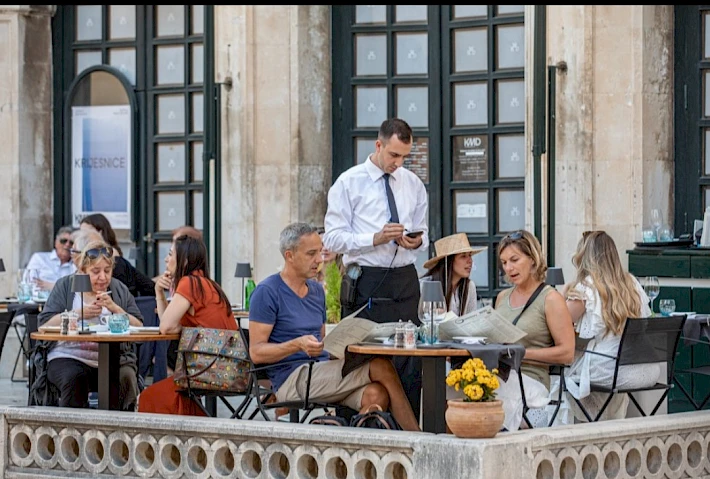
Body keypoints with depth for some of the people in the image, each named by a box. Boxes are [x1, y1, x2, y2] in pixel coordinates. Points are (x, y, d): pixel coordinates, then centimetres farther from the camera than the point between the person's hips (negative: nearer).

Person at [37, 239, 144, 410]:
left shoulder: (120, 289, 15)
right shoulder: (65, 286, 10)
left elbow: (139, 329, 5)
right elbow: (44, 325, -1)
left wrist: (115, 309, -9)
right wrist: (78, 314, -12)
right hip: (69, 357, -1)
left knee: (126, 377, -30)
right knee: (74, 378, -33)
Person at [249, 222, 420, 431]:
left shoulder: (317, 291, 20)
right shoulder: (267, 292, -4)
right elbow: (256, 352, -9)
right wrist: (298, 345, -25)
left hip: (321, 372, 8)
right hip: (292, 379, -8)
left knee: (376, 394, -26)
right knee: (381, 366, -21)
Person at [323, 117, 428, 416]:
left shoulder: (413, 185, 15)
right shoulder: (349, 183, 2)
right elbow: (333, 238, -5)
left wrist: (417, 241, -3)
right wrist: (376, 238, -17)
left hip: (405, 282, 4)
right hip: (365, 283, -4)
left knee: (410, 363, -3)